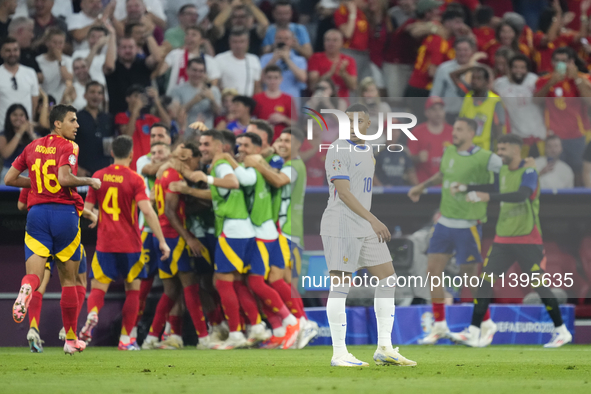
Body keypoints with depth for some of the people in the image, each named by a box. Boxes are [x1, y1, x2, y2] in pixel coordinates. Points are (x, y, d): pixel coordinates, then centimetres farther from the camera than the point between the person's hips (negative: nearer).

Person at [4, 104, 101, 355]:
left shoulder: (32, 147, 12)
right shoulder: (68, 147, -5)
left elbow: (9, 179, 15)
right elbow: (64, 178, -22)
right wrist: (90, 181, -6)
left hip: (37, 212, 3)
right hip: (65, 212, -3)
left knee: (34, 275, -5)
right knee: (69, 280, 10)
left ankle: (26, 289, -44)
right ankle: (71, 339, 16)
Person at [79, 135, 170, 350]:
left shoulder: (98, 176, 4)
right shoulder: (134, 179, -7)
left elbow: (87, 209, 7)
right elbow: (147, 211, -16)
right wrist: (162, 241, -12)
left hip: (104, 244, 2)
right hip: (130, 244, -2)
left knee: (98, 288, 5)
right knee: (133, 289, 12)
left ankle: (92, 314, -28)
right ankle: (126, 338, 9)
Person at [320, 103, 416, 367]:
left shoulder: (367, 151, 17)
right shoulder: (339, 151, -10)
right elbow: (343, 192, -17)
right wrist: (373, 220, -18)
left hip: (366, 228, 9)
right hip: (341, 226, -9)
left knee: (388, 278, 7)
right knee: (341, 285, -8)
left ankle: (384, 348, 10)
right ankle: (339, 353, -7)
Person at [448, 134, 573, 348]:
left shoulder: (528, 172, -14)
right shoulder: (504, 171, 9)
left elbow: (521, 195, -32)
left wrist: (488, 197, -40)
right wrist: (467, 188, 23)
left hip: (527, 240, -7)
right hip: (503, 239, 7)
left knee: (539, 285, -5)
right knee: (486, 280, -3)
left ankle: (561, 331, 9)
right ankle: (473, 332, -4)